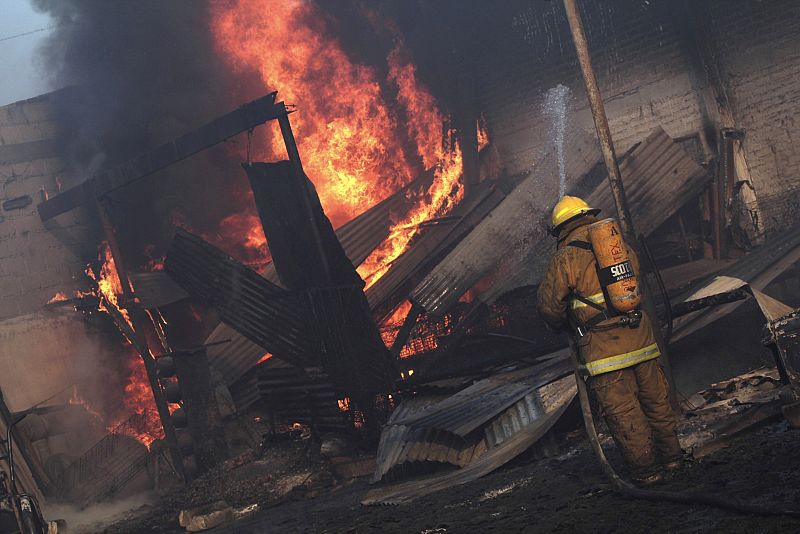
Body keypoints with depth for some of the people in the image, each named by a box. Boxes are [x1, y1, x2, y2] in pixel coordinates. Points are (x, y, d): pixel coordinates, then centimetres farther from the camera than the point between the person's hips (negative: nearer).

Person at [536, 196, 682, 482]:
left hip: (603, 349, -6)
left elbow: (549, 304, -4)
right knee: (656, 399, 18)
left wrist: (562, 325, 17)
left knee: (622, 411, 5)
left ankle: (646, 467, 11)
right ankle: (671, 455, 30)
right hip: (640, 340, 6)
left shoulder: (565, 258, -8)